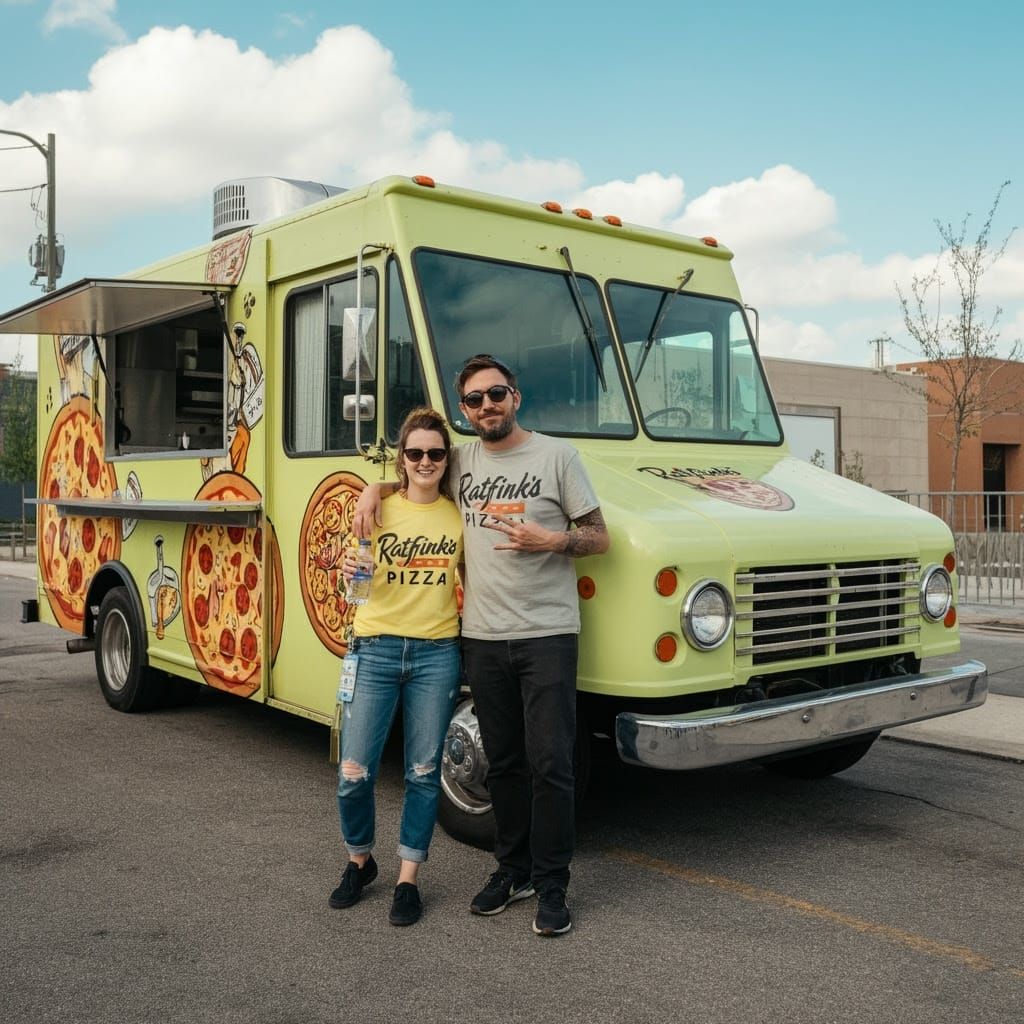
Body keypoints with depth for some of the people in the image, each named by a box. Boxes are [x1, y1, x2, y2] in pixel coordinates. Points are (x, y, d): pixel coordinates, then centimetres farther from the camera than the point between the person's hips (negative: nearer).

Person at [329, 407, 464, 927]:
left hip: (437, 653, 1)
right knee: (354, 773, -1)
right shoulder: (381, 509, 2)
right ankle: (359, 861, 26)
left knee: (423, 773, 7)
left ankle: (407, 880, 22)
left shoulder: (458, 516, 5)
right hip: (376, 649, -1)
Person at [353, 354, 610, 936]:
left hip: (548, 634, -4)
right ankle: (513, 871, 28)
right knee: (503, 762, 14)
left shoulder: (556, 455, -1)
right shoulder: (460, 462, 10)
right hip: (483, 639, 4)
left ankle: (552, 886, 11)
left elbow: (600, 538, 0)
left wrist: (550, 541, -18)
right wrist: (373, 489, 9)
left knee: (549, 763, -3)